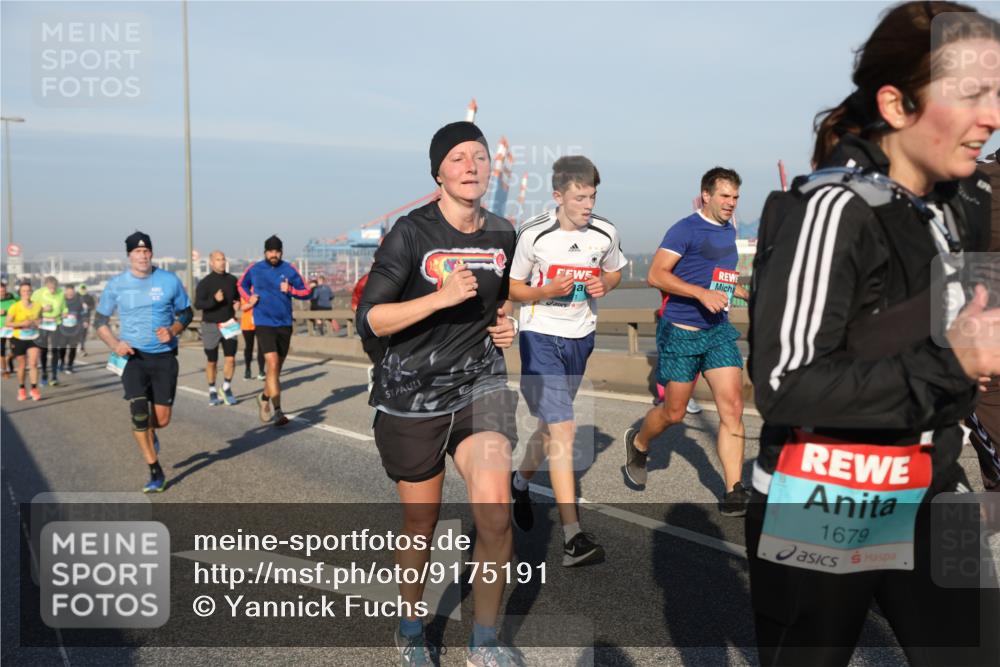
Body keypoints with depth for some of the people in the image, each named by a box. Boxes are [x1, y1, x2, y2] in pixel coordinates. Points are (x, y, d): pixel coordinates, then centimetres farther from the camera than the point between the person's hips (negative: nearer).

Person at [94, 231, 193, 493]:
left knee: (162, 419, 2)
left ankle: (150, 433, 40)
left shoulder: (169, 280, -1)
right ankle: (156, 472, -1)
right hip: (133, 356, 0)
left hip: (164, 356, 1)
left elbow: (186, 313, 9)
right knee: (139, 414, -13)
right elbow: (100, 321, 8)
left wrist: (173, 330, -12)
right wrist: (115, 344, -11)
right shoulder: (116, 284, -1)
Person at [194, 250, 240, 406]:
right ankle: (212, 392, 23)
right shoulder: (204, 283, -7)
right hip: (210, 325, -2)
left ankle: (227, 389, 11)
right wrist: (214, 300, -30)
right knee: (212, 361, 8)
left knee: (230, 358, -9)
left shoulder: (232, 280, 4)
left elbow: (237, 296, 22)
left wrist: (237, 303, 0)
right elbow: (198, 304, -16)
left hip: (229, 324, 2)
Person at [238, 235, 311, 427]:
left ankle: (265, 397, 40)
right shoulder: (254, 269, 1)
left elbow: (306, 292, 3)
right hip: (263, 323, -2)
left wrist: (290, 290, -15)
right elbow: (242, 285, 20)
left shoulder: (289, 270, 0)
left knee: (277, 367, 14)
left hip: (284, 324, 3)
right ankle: (277, 411, -15)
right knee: (272, 364, -17)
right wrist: (249, 298, 1)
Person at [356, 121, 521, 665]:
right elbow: (368, 320, -16)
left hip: (480, 384, 3)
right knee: (421, 525, 11)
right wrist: (441, 297, -26)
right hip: (412, 395, -3)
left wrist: (504, 322, 4)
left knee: (495, 512, -17)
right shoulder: (411, 233, -11)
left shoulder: (502, 234, 5)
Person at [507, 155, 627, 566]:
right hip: (540, 336, -5)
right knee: (563, 428, -14)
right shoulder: (534, 234, -12)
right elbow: (512, 287, -3)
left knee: (551, 425, 17)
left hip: (580, 338, 5)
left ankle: (522, 480, 47)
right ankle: (573, 537, -12)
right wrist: (545, 292, -22)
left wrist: (604, 284, -7)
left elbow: (614, 271, 17)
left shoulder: (605, 233, -2)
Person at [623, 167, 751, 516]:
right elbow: (656, 275, -17)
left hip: (719, 331, 6)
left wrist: (743, 292, 18)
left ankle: (733, 492, -3)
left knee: (732, 407, -6)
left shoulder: (730, 230, 15)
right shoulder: (685, 229, -9)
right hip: (682, 332, -6)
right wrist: (702, 293, -25)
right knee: (674, 412, 4)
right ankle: (638, 442, 36)